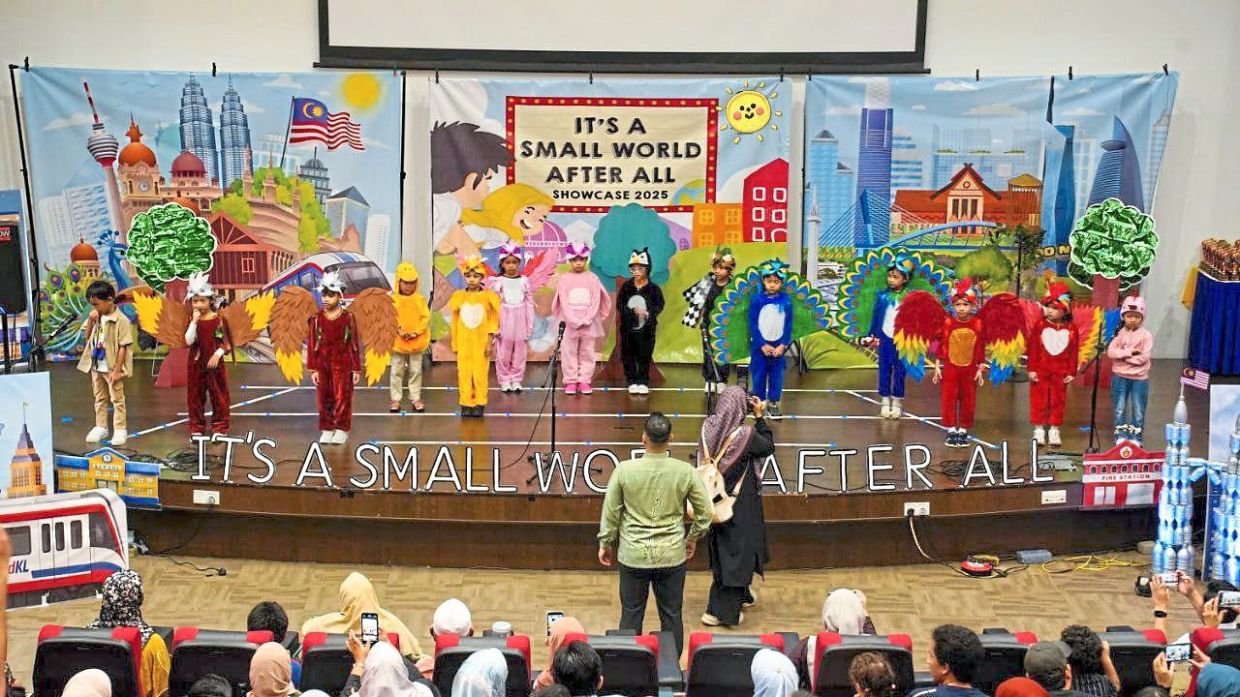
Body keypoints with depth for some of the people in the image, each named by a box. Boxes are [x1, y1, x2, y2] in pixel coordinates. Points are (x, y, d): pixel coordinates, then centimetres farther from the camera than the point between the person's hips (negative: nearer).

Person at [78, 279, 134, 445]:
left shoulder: (121, 321, -19)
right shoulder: (96, 317, 1)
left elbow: (123, 348, -18)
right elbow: (87, 336, 10)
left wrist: (117, 370, -18)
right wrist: (91, 321, -8)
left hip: (112, 368, -7)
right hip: (96, 366, 7)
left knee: (117, 399, 4)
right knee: (99, 398, 17)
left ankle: (120, 429, 12)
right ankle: (101, 427, 29)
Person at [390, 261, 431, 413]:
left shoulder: (420, 299, 0)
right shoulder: (393, 300, -4)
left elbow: (426, 318, -5)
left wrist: (416, 332, -15)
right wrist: (398, 329, -22)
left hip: (417, 341, 1)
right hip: (398, 341, -1)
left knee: (415, 370, 8)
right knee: (397, 371, 5)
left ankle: (415, 398, 17)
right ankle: (396, 399, 12)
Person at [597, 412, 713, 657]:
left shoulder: (624, 470, -12)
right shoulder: (686, 472, -10)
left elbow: (610, 511, -3)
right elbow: (705, 511, -1)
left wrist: (606, 543, 12)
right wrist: (693, 537, 17)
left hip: (633, 555, 0)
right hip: (672, 555, 1)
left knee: (631, 614, 12)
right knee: (671, 615, 12)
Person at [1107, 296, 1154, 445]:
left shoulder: (1146, 335, -6)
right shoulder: (1120, 333, 1)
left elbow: (1143, 357, -15)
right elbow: (1110, 351, -10)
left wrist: (1122, 356, -14)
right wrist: (1129, 352, -20)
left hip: (1139, 378, -2)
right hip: (1120, 377, 2)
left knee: (1138, 409, 5)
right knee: (1119, 408, 7)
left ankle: (1136, 437, 15)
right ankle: (1121, 436, 17)